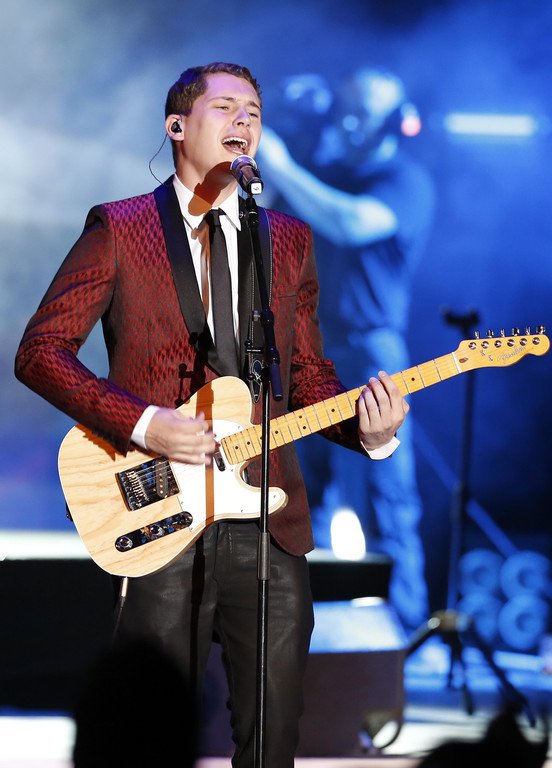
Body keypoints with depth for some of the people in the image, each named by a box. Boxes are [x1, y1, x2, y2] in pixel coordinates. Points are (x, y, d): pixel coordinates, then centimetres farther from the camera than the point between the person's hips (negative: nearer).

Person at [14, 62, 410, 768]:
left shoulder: (290, 240, 15)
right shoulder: (117, 230, 2)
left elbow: (306, 373, 17)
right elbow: (39, 351, -2)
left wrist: (366, 429, -5)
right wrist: (140, 423, -14)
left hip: (267, 521, 4)